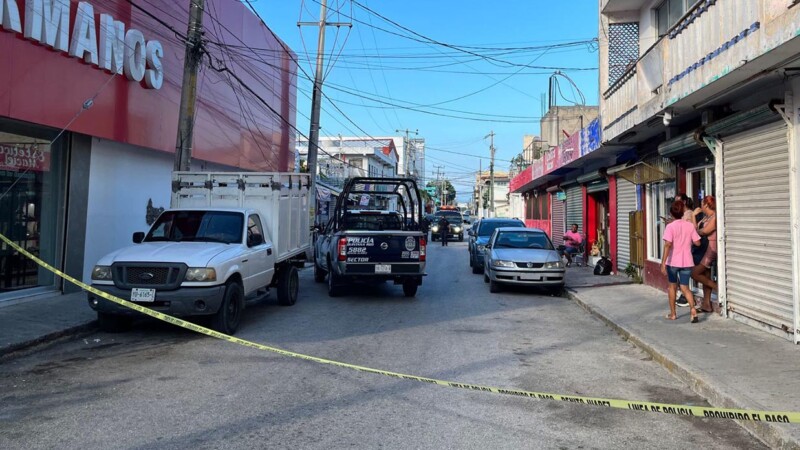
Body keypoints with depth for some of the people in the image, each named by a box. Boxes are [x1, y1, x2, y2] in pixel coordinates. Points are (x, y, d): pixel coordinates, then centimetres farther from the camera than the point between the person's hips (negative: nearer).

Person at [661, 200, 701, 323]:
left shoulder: (670, 226, -10)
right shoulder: (690, 225, 2)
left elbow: (668, 245, -19)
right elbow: (697, 243, 3)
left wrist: (663, 263, -21)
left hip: (673, 262, -2)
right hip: (687, 262, 2)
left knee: (672, 286, 16)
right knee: (684, 287, 8)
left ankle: (673, 313, 24)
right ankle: (692, 309, -17)